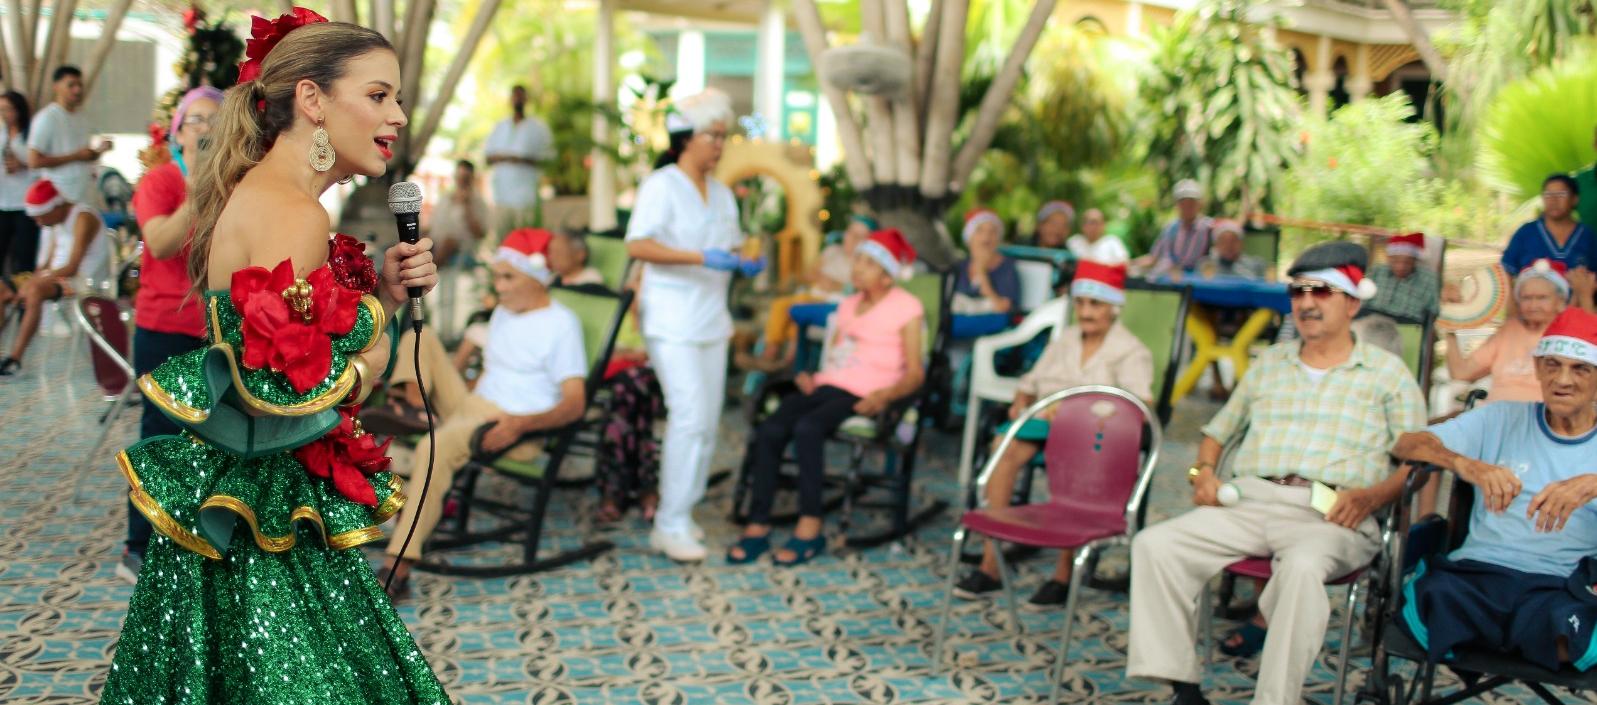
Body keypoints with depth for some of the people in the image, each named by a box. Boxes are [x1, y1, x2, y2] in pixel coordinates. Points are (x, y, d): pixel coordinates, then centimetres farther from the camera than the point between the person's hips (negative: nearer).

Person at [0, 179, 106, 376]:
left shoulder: (83, 219, -14)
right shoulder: (58, 221, 15)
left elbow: (71, 268, -20)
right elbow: (49, 262, 15)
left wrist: (33, 282, -20)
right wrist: (31, 280, -3)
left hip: (84, 282, -10)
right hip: (58, 277, 10)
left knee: (35, 292, -35)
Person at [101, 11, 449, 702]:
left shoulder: (256, 196, 10)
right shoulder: (292, 214, -21)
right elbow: (283, 396, -27)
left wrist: (381, 291, 1)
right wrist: (371, 355, -10)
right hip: (263, 525, -10)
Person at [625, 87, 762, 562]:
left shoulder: (722, 194, 15)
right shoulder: (661, 186, -8)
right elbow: (637, 246, -20)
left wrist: (745, 261, 1)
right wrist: (702, 258, -28)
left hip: (712, 319, 8)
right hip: (671, 321, -8)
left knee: (708, 421, 7)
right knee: (690, 415, -15)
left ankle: (676, 515, 18)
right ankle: (672, 525, -7)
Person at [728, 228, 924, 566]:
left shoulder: (906, 307, 5)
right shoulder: (849, 305, 26)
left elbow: (915, 373, -2)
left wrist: (886, 395, -21)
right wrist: (811, 378, 6)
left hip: (862, 396, -6)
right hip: (827, 385, 6)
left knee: (807, 428, -35)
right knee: (769, 430, -23)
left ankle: (810, 528, -29)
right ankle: (757, 526, -22)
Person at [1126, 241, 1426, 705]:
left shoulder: (1387, 372, 13)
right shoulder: (1269, 363, 26)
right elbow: (1219, 429, 30)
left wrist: (1371, 496, -15)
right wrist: (1203, 470, 8)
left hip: (1328, 515, -4)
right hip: (1248, 502, 4)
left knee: (1303, 566, -40)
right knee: (1154, 544, -20)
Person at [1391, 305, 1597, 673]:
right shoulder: (1502, 420, 17)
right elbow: (1407, 444, 5)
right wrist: (1467, 464, -16)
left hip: (1560, 585, 0)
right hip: (1476, 572, 1)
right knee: (1429, 596, -33)